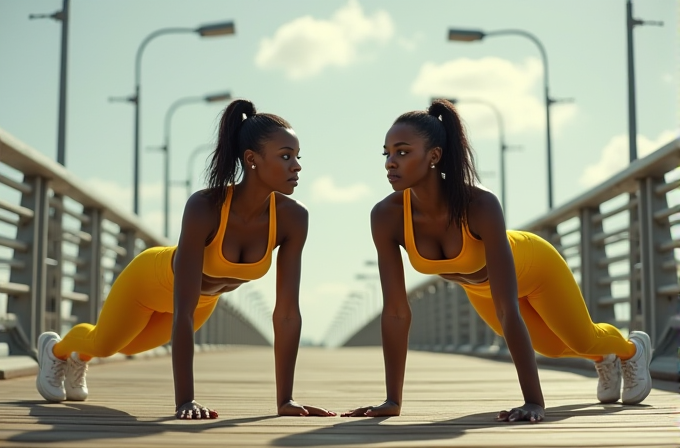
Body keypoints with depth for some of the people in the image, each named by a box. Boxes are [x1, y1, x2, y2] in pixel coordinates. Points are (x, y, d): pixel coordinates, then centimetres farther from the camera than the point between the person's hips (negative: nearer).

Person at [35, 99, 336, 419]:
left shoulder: (293, 218, -32)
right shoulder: (204, 207, -44)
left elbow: (287, 312, -28)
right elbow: (183, 311, -44)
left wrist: (285, 399, -30)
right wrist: (185, 400, -48)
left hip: (206, 294, 4)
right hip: (154, 278, -4)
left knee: (129, 345, 30)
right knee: (105, 343, 23)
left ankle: (79, 358, 64)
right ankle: (56, 348, 59)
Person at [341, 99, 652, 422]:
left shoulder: (480, 204, -45)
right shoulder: (385, 216, -35)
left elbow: (507, 308, -47)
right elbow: (395, 311, -29)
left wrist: (534, 402, -48)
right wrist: (392, 400, -28)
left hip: (531, 264, -4)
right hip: (478, 285, 4)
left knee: (581, 338, 20)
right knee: (552, 346, 28)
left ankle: (632, 349, 58)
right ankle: (603, 358, 63)